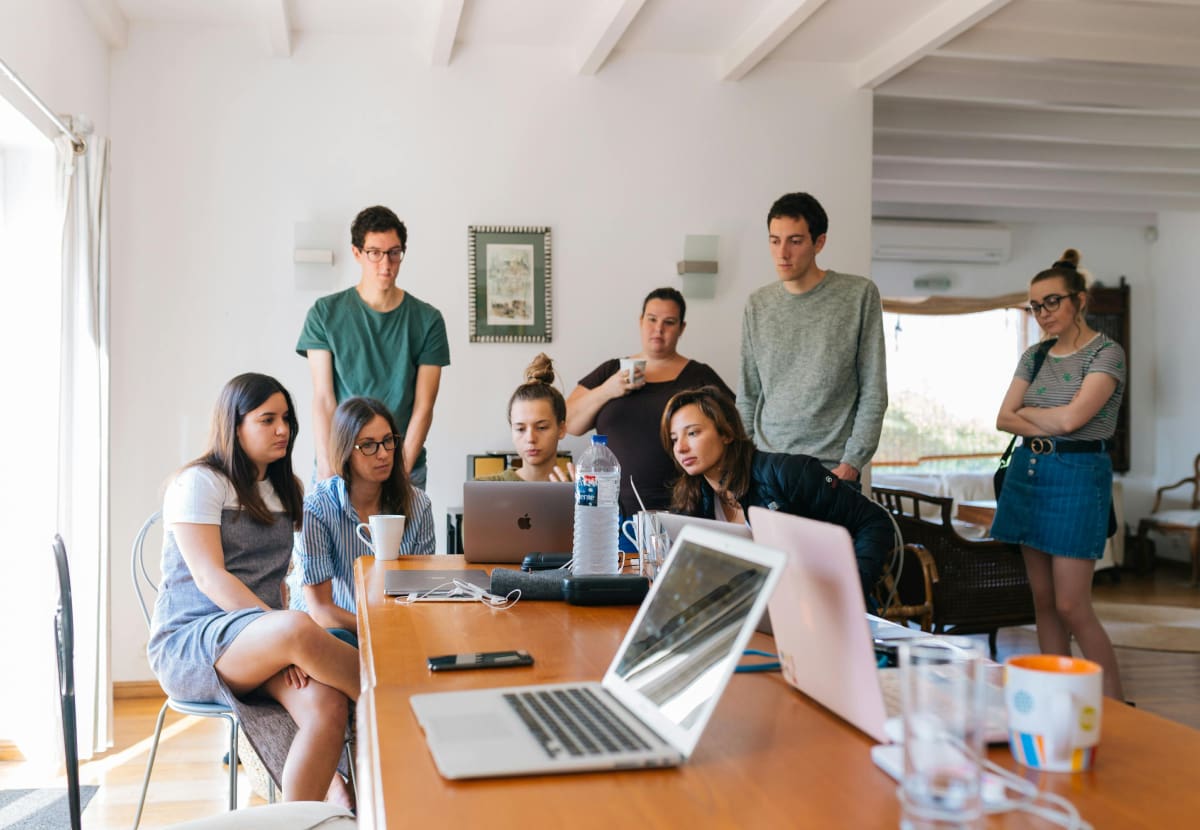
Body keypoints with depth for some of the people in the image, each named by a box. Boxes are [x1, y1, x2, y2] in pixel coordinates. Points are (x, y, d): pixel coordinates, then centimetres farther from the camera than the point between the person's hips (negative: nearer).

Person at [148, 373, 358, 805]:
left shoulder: (287, 490, 18)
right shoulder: (199, 482, -2)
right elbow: (209, 576, -13)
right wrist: (286, 632, -25)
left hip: (260, 645, 6)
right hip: (188, 644, -6)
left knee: (328, 706, -28)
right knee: (300, 629, -37)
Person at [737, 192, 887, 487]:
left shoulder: (860, 295, -3)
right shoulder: (757, 305, 7)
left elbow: (874, 393, -3)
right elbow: (747, 397, 11)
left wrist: (852, 462, -10)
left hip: (833, 470, -3)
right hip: (766, 467, 3)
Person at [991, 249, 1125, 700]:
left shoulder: (1106, 353, -7)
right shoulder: (1034, 356, 12)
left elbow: (1071, 417, -19)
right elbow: (1004, 419, 4)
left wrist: (1027, 411, -1)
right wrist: (1048, 427, -12)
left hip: (1077, 475, -6)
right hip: (1028, 472, 7)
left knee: (1072, 606, -8)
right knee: (1043, 601, 9)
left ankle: (1116, 708, 5)